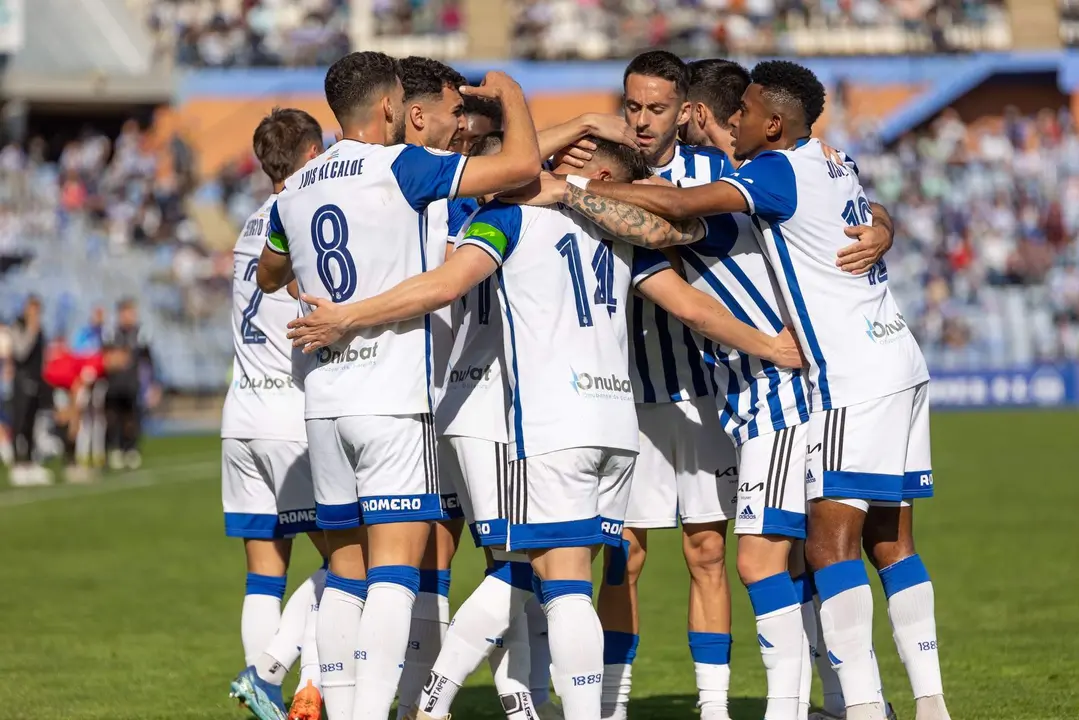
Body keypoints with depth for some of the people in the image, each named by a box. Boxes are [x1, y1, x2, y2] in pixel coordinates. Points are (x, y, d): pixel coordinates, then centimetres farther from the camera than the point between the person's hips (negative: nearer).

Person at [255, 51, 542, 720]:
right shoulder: (400, 168, -6)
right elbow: (522, 165, -10)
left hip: (325, 397, 6)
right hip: (394, 397, -6)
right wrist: (509, 90, 7)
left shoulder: (296, 191, 13)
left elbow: (269, 276, 33)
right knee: (396, 568, -9)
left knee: (346, 570, 11)